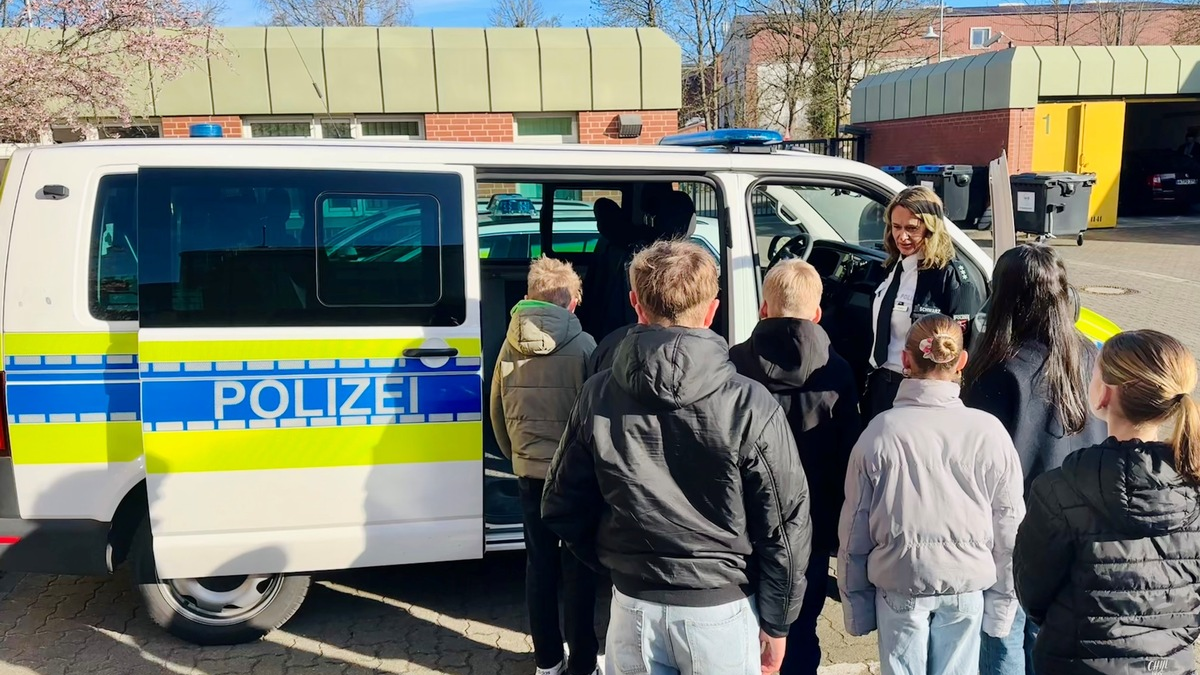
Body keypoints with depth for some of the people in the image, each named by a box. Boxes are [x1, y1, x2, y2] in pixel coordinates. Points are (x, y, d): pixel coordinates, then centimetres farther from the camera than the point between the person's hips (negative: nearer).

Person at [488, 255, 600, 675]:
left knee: (540, 566, 15)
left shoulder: (510, 345, -1)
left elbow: (498, 413, 9)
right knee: (578, 570, 7)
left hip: (529, 473, 4)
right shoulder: (582, 346, -14)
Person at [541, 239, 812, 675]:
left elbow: (562, 506, -1)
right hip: (721, 609, -2)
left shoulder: (599, 395, -10)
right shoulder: (749, 405, -17)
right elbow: (784, 523, -11)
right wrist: (777, 622, 2)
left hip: (634, 607, 2)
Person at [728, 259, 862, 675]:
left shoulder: (734, 364, -13)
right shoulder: (836, 372, -10)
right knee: (800, 631, 15)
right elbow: (846, 457, -4)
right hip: (811, 527, 0)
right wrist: (839, 527, 7)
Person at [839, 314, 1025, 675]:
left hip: (898, 584, -1)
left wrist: (855, 604, 7)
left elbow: (854, 527, -5)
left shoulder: (880, 432, -11)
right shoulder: (988, 431, -9)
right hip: (967, 588, 1)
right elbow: (1008, 526, -2)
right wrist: (1002, 603, 11)